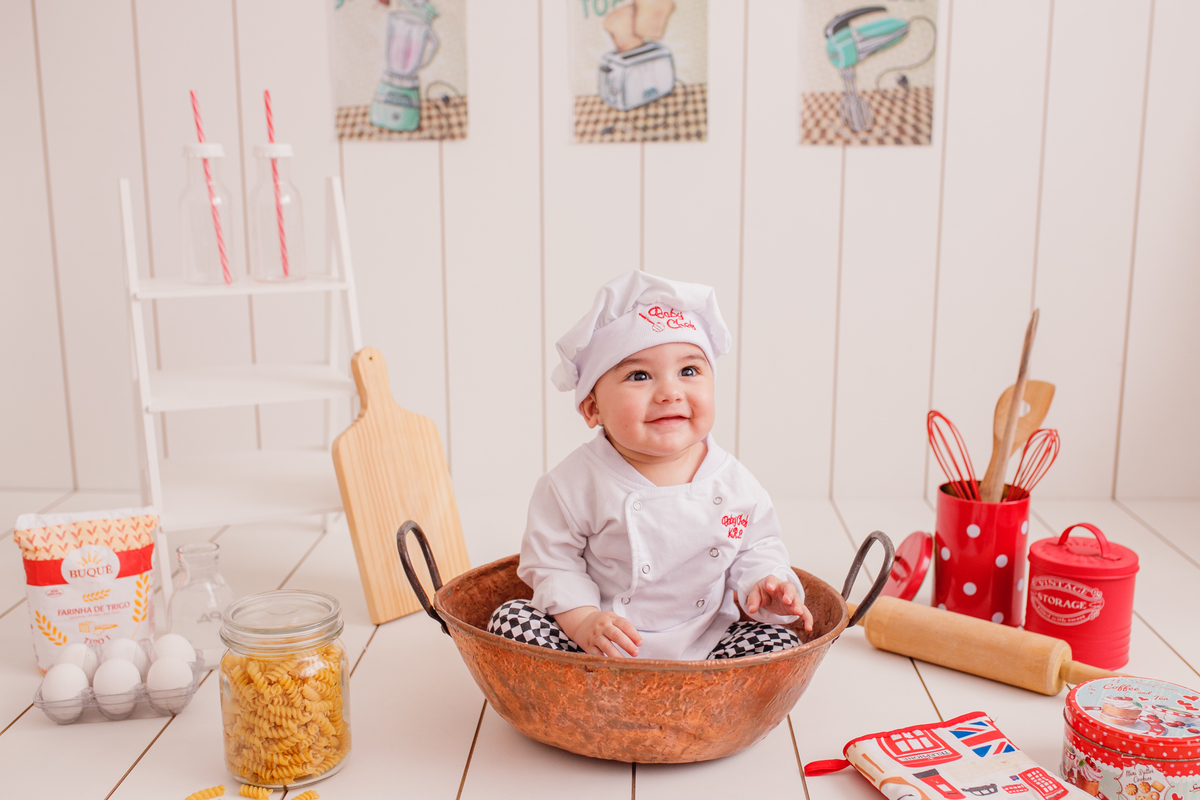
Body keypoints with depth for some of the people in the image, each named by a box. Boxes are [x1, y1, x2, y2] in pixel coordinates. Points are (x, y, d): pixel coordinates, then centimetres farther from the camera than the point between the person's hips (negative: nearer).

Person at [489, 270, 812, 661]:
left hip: (701, 643, 2)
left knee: (780, 642, -16)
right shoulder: (575, 484, -13)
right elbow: (551, 562, -7)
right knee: (512, 620, -20)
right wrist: (582, 619, -21)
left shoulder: (734, 482, -4)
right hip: (596, 642, -2)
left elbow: (757, 547, 10)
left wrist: (767, 585, -11)